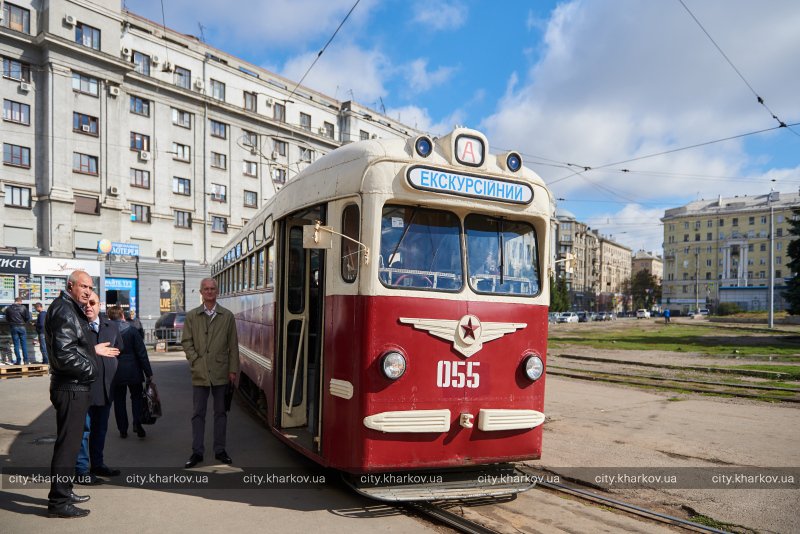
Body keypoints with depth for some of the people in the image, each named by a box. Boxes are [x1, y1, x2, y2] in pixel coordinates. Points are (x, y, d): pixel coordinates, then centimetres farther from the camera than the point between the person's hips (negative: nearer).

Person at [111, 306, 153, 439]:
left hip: (115, 373, 1)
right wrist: (148, 372, -2)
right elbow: (142, 352, -8)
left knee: (119, 400, 11)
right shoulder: (131, 330, -8)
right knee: (136, 396, 13)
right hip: (133, 371, -1)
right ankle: (137, 422, -5)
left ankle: (123, 430, 15)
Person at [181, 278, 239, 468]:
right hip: (200, 372, 0)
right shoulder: (192, 316, 5)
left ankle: (220, 450, 20)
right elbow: (186, 341, 4)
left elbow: (233, 345, 3)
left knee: (220, 412, 9)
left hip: (221, 372, 0)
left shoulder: (227, 316, 4)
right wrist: (195, 360, -8)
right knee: (198, 413, 5)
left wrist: (233, 369, -1)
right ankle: (197, 452, 14)